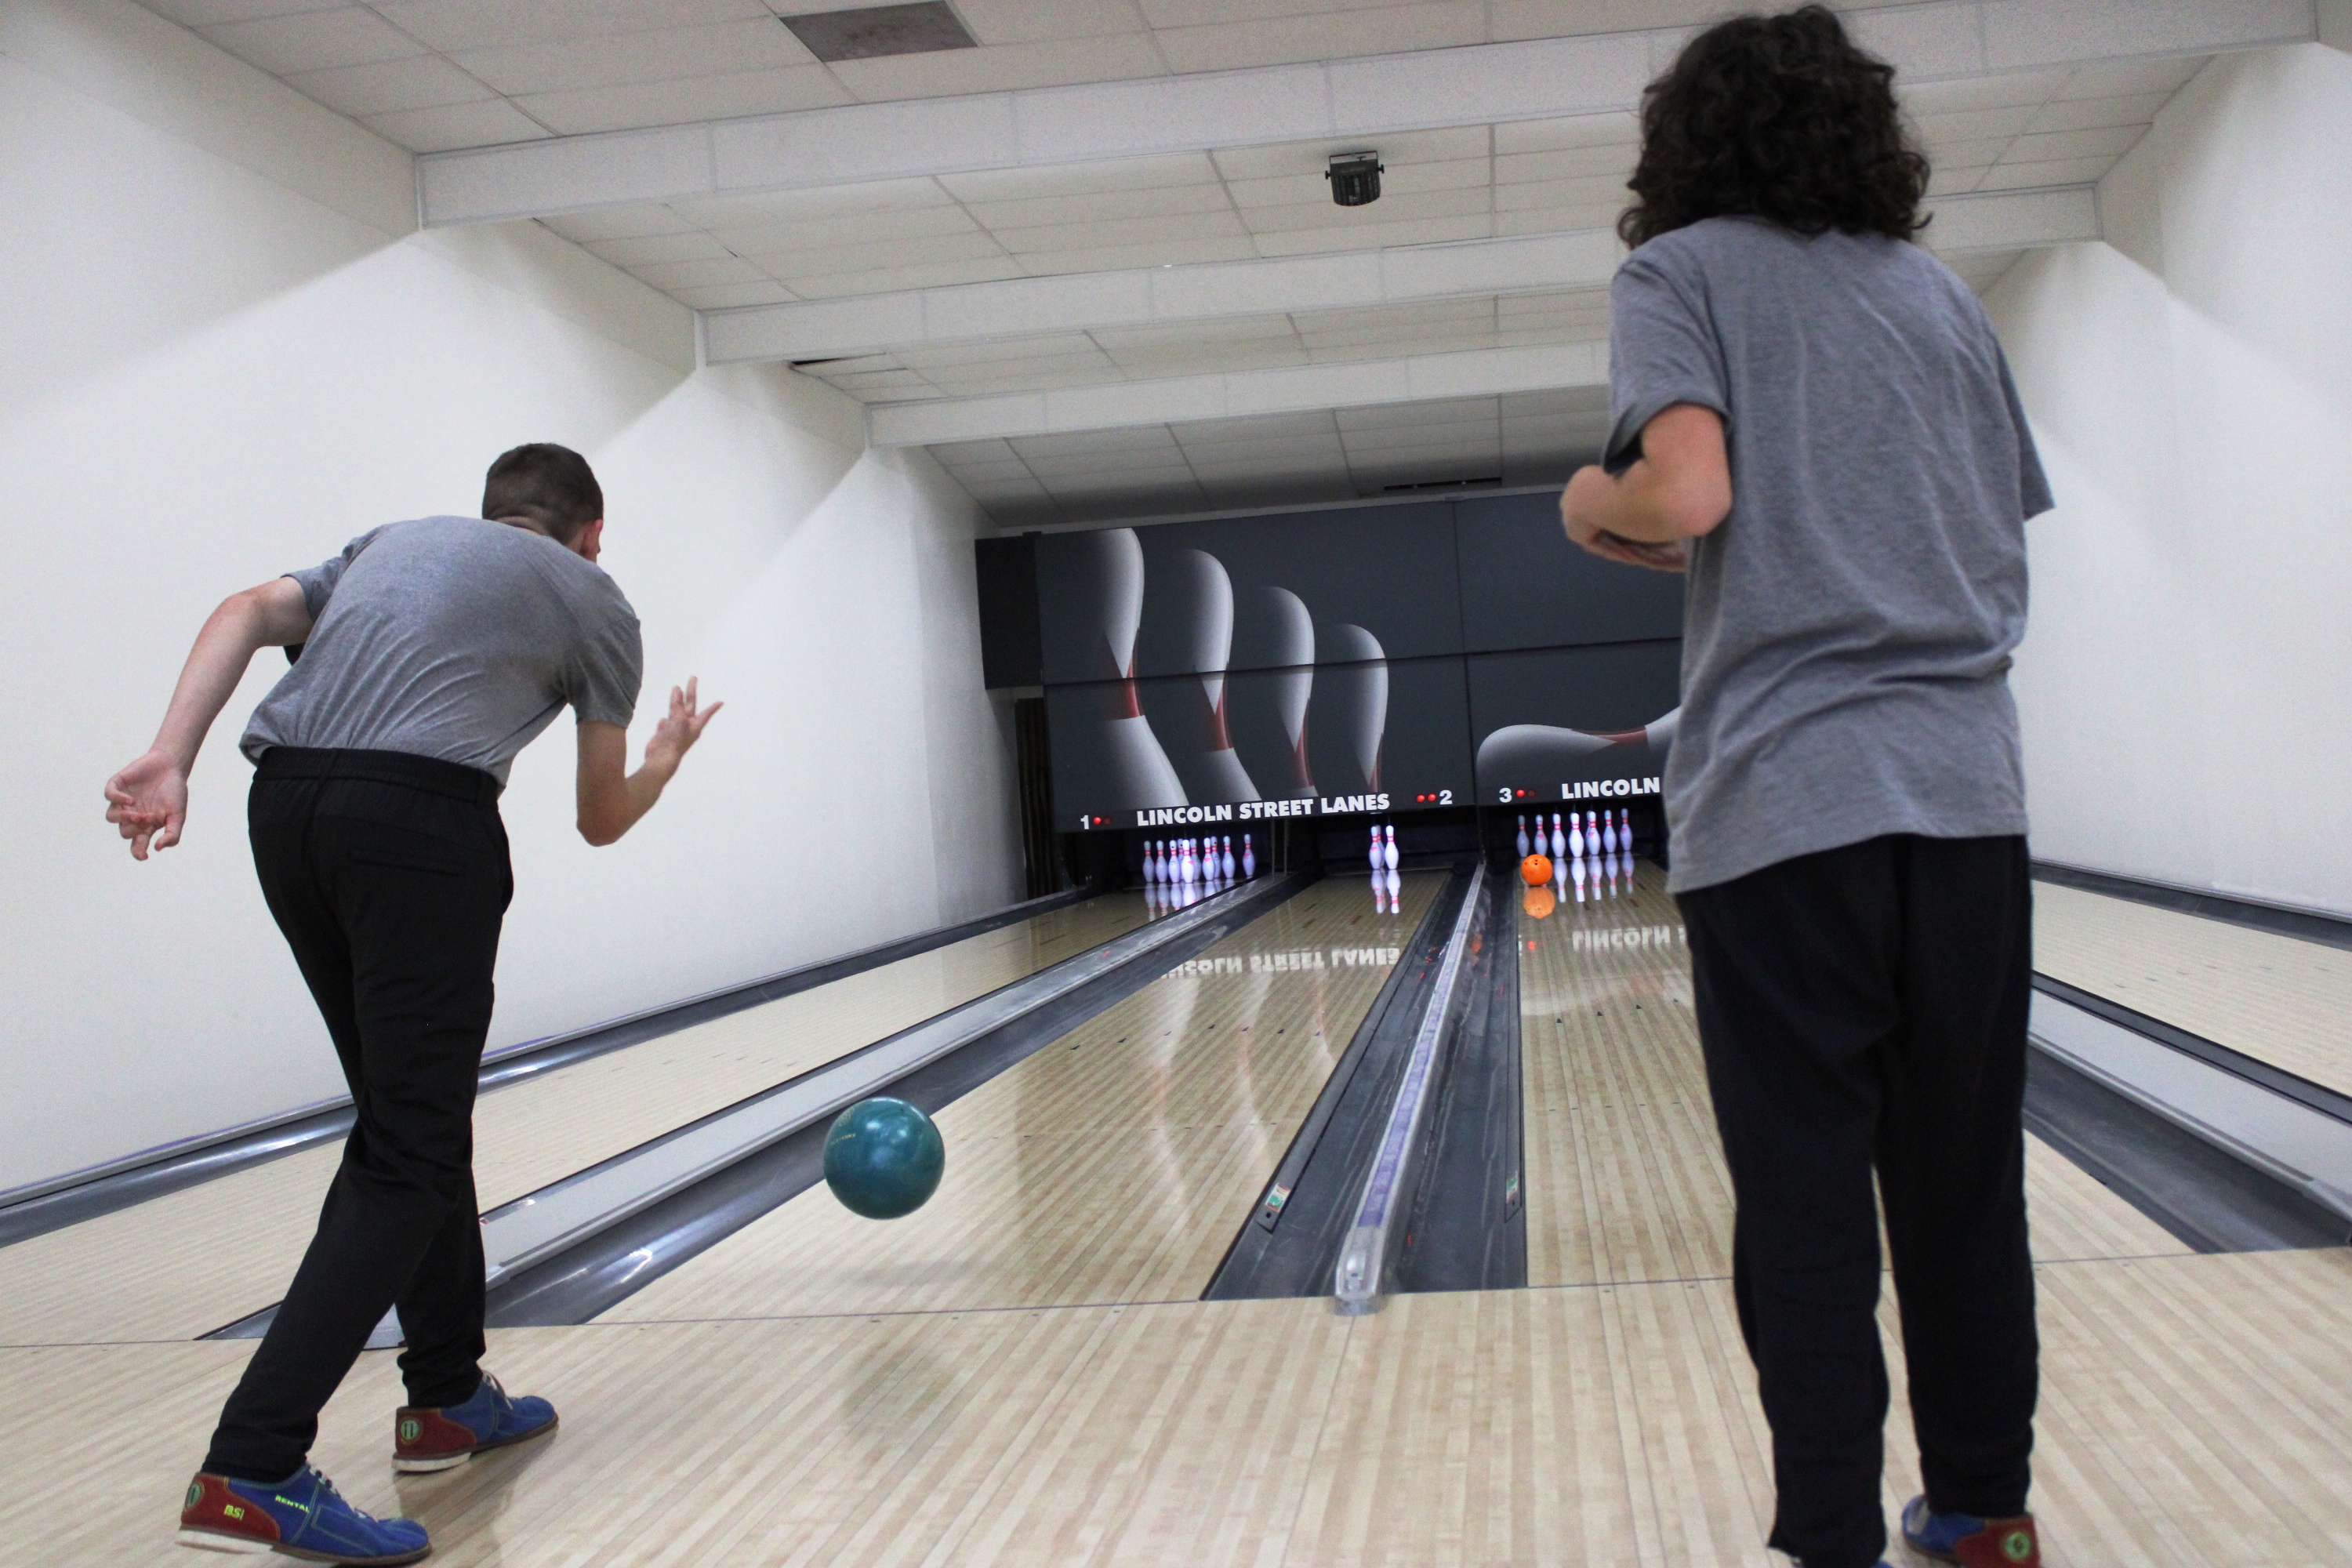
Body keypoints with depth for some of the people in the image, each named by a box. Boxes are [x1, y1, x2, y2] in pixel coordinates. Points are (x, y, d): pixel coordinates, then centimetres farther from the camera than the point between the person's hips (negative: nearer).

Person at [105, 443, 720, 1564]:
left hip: (287, 807, 6)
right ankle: (252, 1471, -12)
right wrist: (667, 758, 41)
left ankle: (448, 1396, 29)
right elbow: (601, 820, 21)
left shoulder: (395, 540, 29)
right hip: (419, 820, -6)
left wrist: (169, 758, -3)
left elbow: (250, 613, 8)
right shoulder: (595, 601, 17)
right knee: (409, 1154, -3)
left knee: (410, 1111, 20)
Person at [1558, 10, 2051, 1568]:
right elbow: (2009, 550, 17)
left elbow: (1687, 493, -15)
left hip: (1781, 798, -5)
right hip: (1966, 790, 5)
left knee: (1805, 1204, 1)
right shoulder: (1940, 294, 17)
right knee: (1963, 1179, 14)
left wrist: (1591, 506, 5)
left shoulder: (1680, 273, 2)